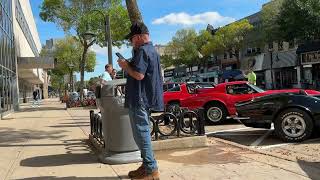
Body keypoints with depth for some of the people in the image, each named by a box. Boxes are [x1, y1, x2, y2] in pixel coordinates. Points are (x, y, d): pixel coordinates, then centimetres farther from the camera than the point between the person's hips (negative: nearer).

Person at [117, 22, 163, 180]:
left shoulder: (142, 50, -15)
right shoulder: (153, 50, 18)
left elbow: (139, 75, -25)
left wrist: (126, 66, -9)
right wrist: (129, 65, 16)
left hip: (139, 100, -11)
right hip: (147, 99, 11)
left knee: (141, 133, -5)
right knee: (143, 133, 16)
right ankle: (147, 165, 24)